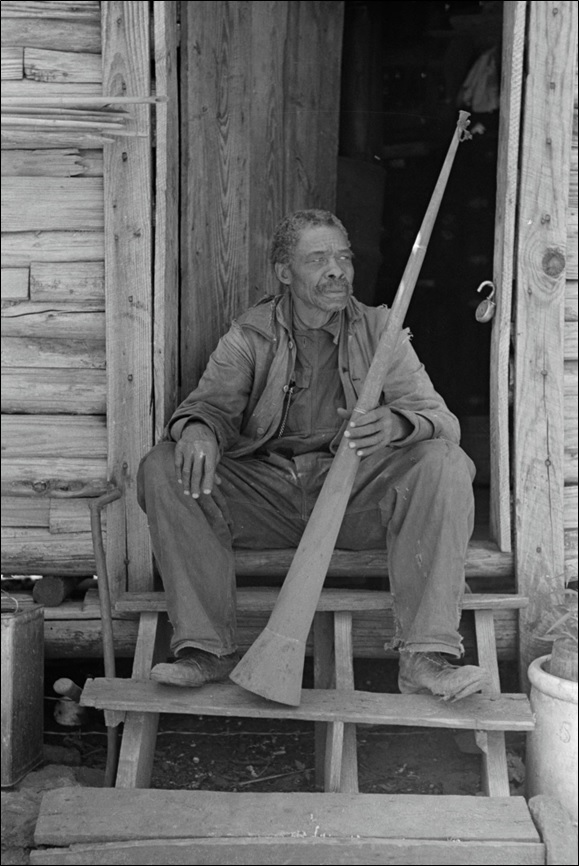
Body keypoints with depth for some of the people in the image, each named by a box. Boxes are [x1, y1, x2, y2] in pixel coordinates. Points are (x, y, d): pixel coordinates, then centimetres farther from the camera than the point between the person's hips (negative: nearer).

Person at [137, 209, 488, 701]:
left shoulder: (379, 332, 7)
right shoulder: (250, 337, 8)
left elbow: (441, 420, -4)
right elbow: (214, 403, -4)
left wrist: (396, 423, -30)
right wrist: (198, 429, -32)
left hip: (357, 495, 0)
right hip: (265, 490, 1)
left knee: (445, 463, -27)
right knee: (163, 469, -21)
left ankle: (426, 656, -29)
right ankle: (207, 649, -20)